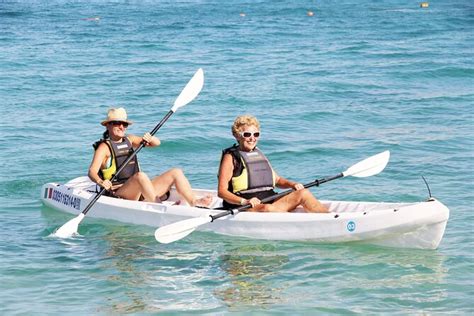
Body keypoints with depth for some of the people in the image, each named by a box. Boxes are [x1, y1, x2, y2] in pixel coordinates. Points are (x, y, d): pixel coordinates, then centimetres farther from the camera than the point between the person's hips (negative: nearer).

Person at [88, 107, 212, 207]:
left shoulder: (129, 140, 19)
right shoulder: (104, 147, -2)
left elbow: (157, 143, 19)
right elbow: (92, 171, -15)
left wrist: (150, 139, -6)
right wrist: (101, 182, -38)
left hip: (140, 191, 8)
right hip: (119, 194, -7)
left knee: (176, 172, -4)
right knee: (140, 176, -37)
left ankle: (194, 202, -24)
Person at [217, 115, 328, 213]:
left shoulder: (259, 155, 22)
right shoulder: (231, 158, 1)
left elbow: (277, 180, 26)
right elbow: (222, 191, -8)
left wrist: (292, 184, 3)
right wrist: (244, 201, -24)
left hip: (270, 202, 6)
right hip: (244, 210, -6)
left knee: (303, 193, -13)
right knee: (268, 209, -39)